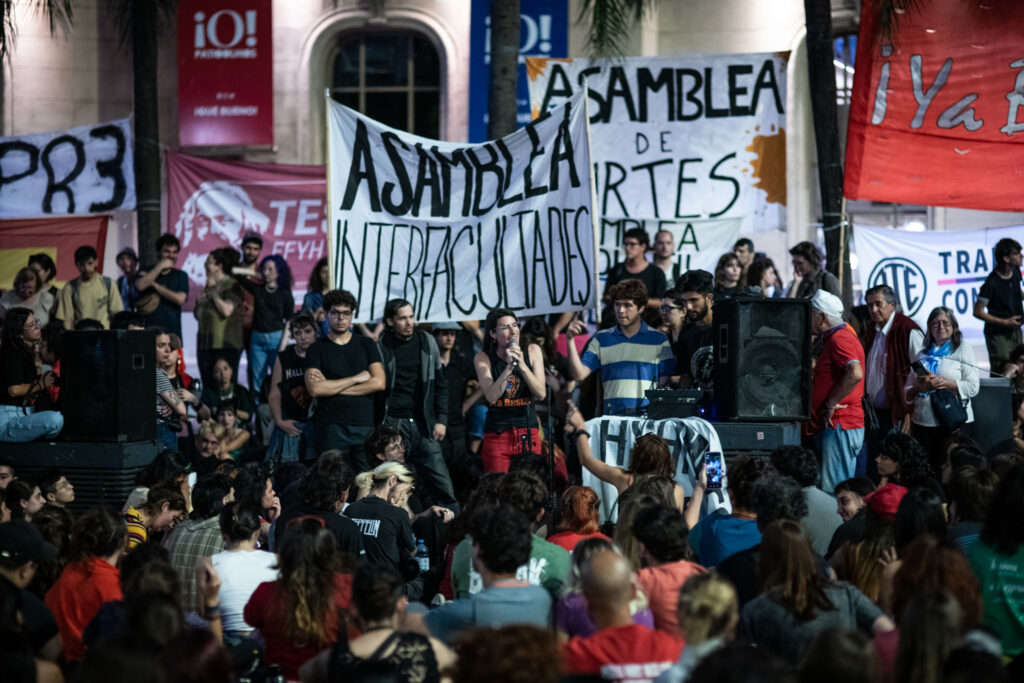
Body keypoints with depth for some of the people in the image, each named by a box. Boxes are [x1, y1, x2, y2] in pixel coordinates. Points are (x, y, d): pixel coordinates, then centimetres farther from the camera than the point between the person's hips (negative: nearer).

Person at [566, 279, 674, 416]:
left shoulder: (658, 339, 11)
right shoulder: (601, 339, 15)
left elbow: (665, 383, 9)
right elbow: (579, 375, 7)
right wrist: (570, 340, -3)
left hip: (647, 415, -1)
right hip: (612, 415, 1)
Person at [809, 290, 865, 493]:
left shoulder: (839, 339, -13)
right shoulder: (832, 338, 21)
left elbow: (855, 374, -29)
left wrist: (832, 403, -21)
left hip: (839, 425, -11)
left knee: (834, 491, -13)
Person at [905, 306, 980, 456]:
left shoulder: (963, 350, 6)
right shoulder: (922, 354, 18)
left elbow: (973, 387, -5)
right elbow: (908, 392, 16)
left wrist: (942, 382, -14)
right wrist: (920, 387, -7)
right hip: (921, 425, 4)